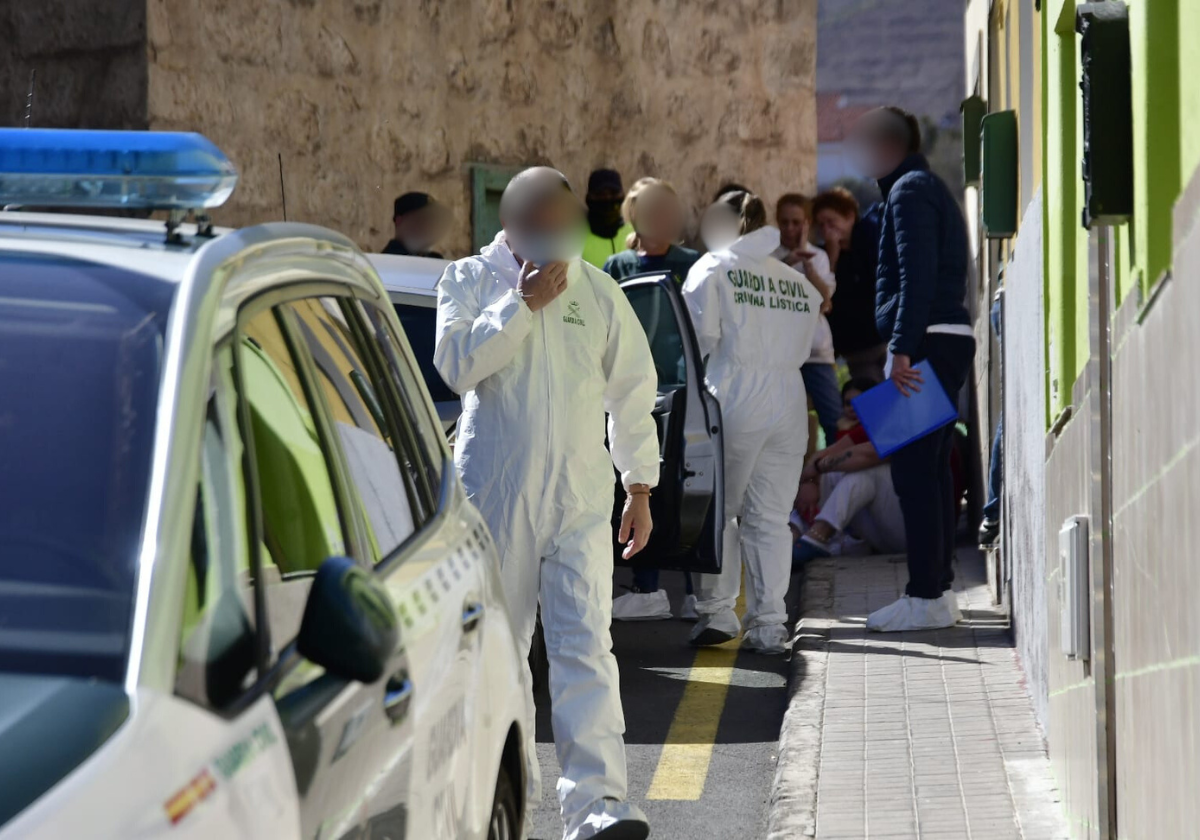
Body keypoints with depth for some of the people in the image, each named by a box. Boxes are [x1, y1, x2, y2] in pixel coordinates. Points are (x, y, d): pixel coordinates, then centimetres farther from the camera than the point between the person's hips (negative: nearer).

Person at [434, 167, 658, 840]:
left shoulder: (598, 291, 8)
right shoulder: (470, 279, 3)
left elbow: (632, 392, 15)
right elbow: (457, 365, -13)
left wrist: (640, 486, 14)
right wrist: (522, 303, -15)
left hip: (581, 496, 1)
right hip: (497, 490, 0)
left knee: (586, 644, -10)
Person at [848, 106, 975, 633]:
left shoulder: (909, 191, -9)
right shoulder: (933, 189, 23)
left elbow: (917, 276, -19)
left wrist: (902, 349, -22)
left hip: (927, 342, -10)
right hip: (951, 339, 10)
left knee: (913, 469, -9)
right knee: (932, 468, 13)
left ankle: (925, 598, -10)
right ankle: (939, 588, 17)